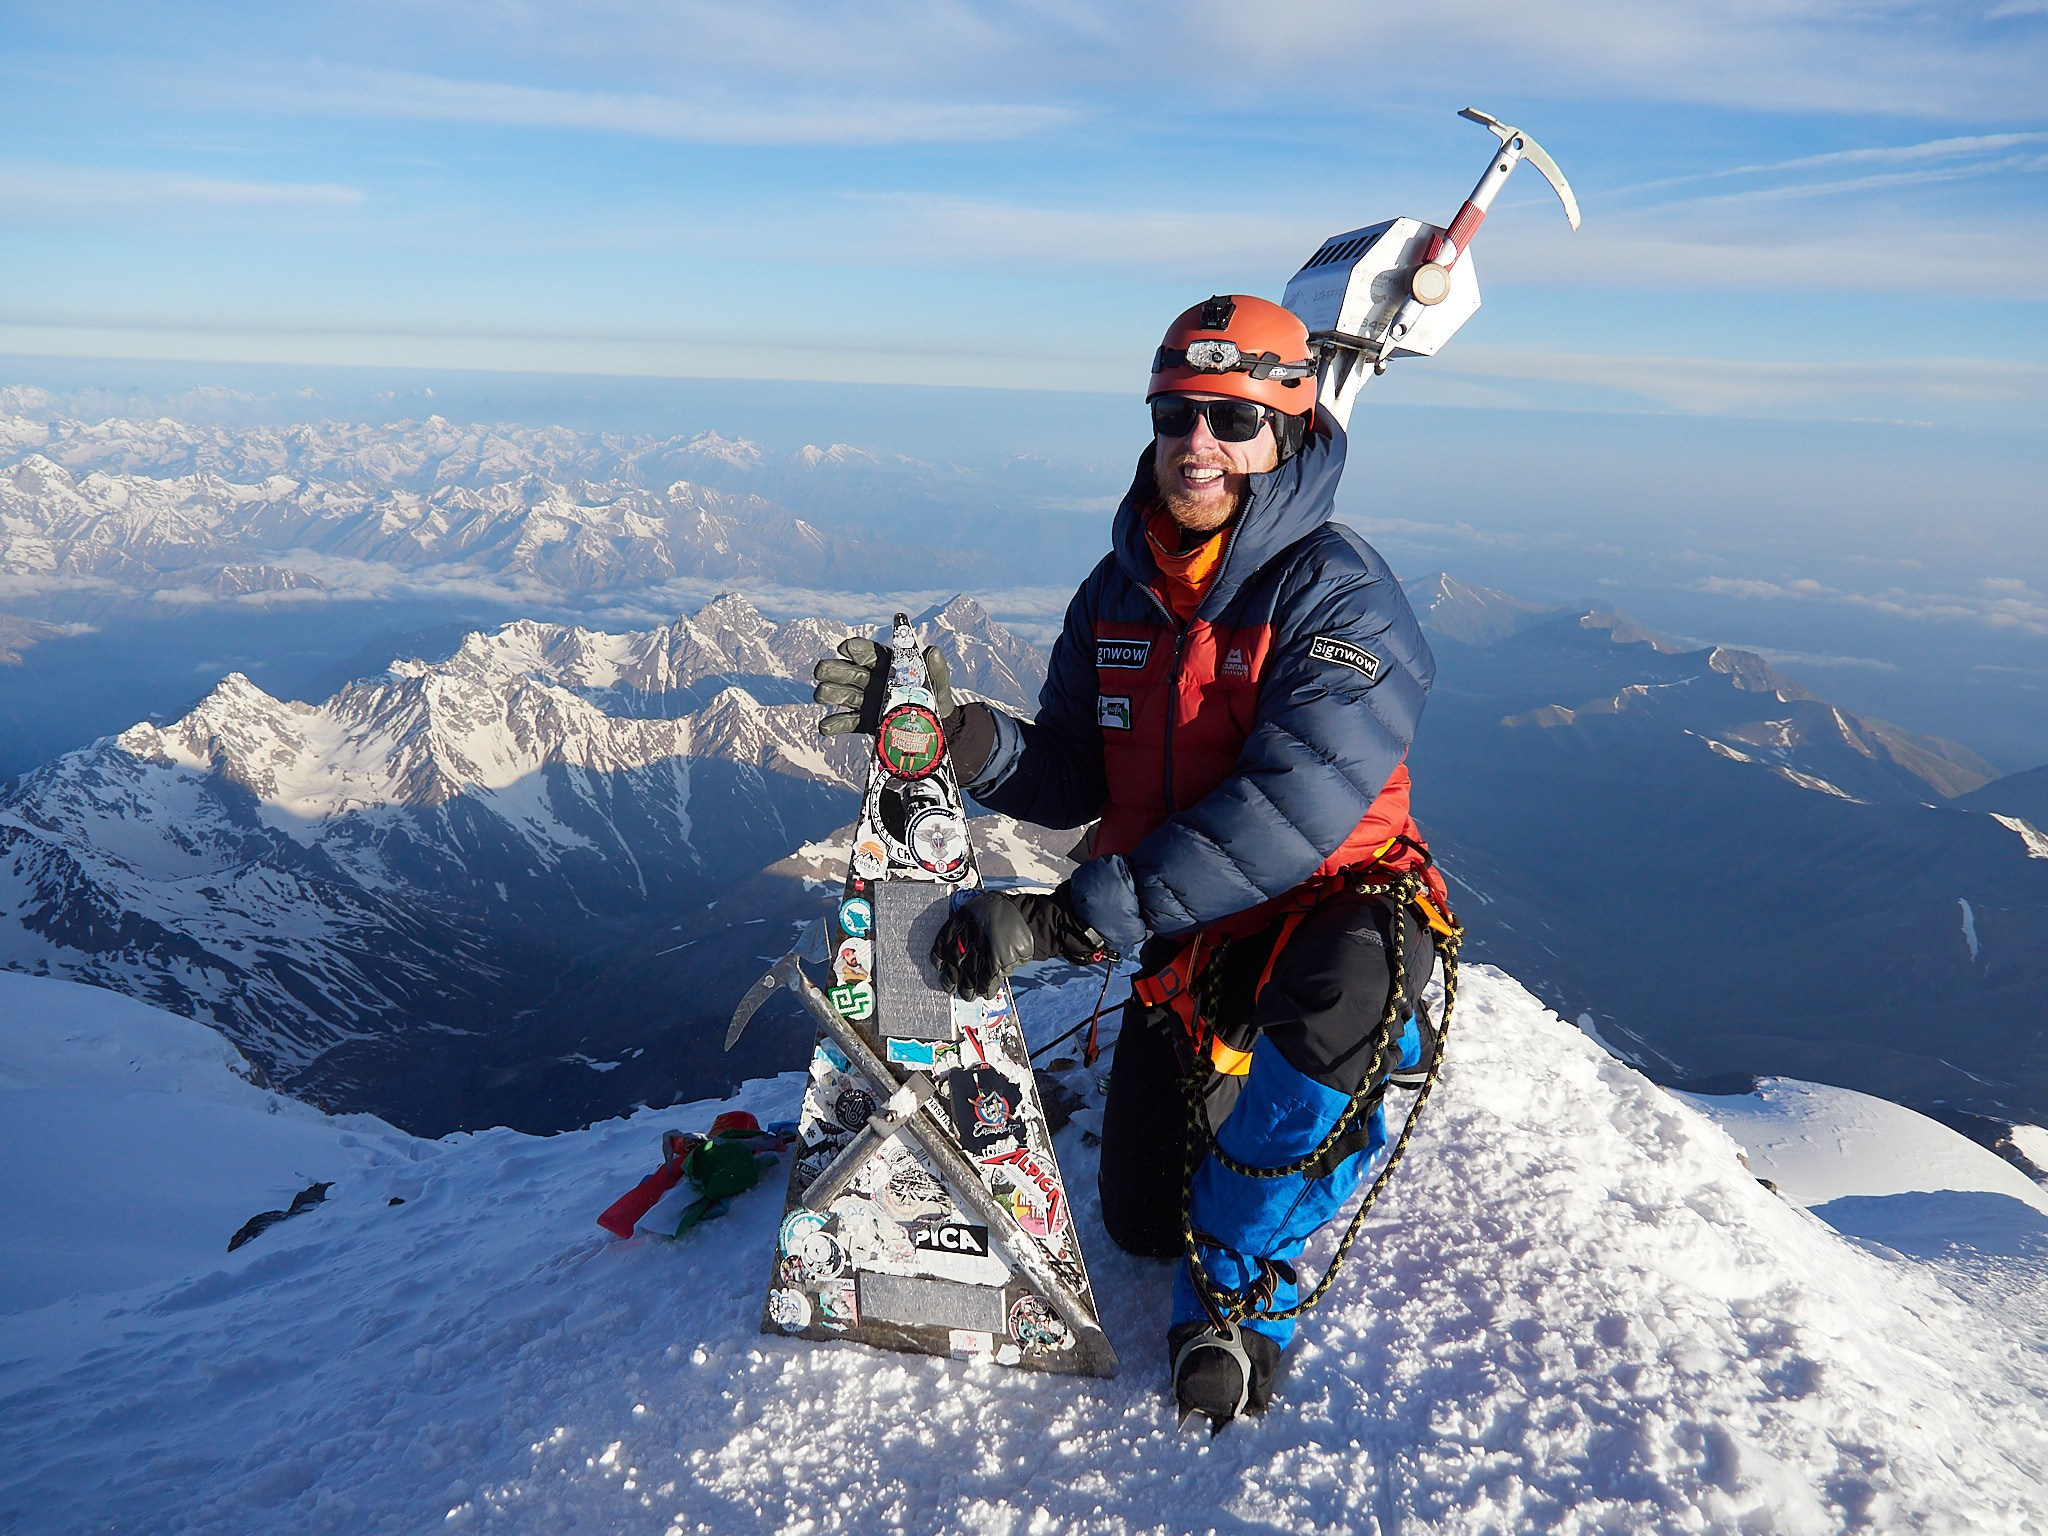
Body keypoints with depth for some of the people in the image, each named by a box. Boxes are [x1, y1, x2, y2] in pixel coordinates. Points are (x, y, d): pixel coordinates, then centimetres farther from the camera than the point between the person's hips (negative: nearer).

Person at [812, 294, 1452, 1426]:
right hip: (1184, 941, 5)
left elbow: (1292, 804, -33)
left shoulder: (1339, 592, -20)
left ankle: (1236, 1275, -15)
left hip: (1329, 915, -5)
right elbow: (1072, 782, 0)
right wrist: (960, 733, -22)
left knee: (1342, 991, -41)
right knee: (1139, 1218, 7)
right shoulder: (1118, 594, 1)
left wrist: (1071, 917, -37)